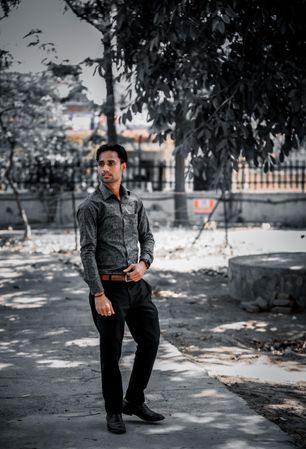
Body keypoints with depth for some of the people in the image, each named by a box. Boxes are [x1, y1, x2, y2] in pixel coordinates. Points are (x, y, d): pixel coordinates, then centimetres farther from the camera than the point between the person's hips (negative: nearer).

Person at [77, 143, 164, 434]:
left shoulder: (135, 202, 10)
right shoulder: (91, 206, -8)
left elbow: (147, 236, 20)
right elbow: (87, 252, -13)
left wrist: (144, 263, -2)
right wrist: (99, 295, -18)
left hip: (136, 285, 6)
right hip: (109, 288, -6)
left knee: (150, 340, 9)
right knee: (111, 352, 3)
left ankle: (134, 401, 25)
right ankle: (114, 412, 18)